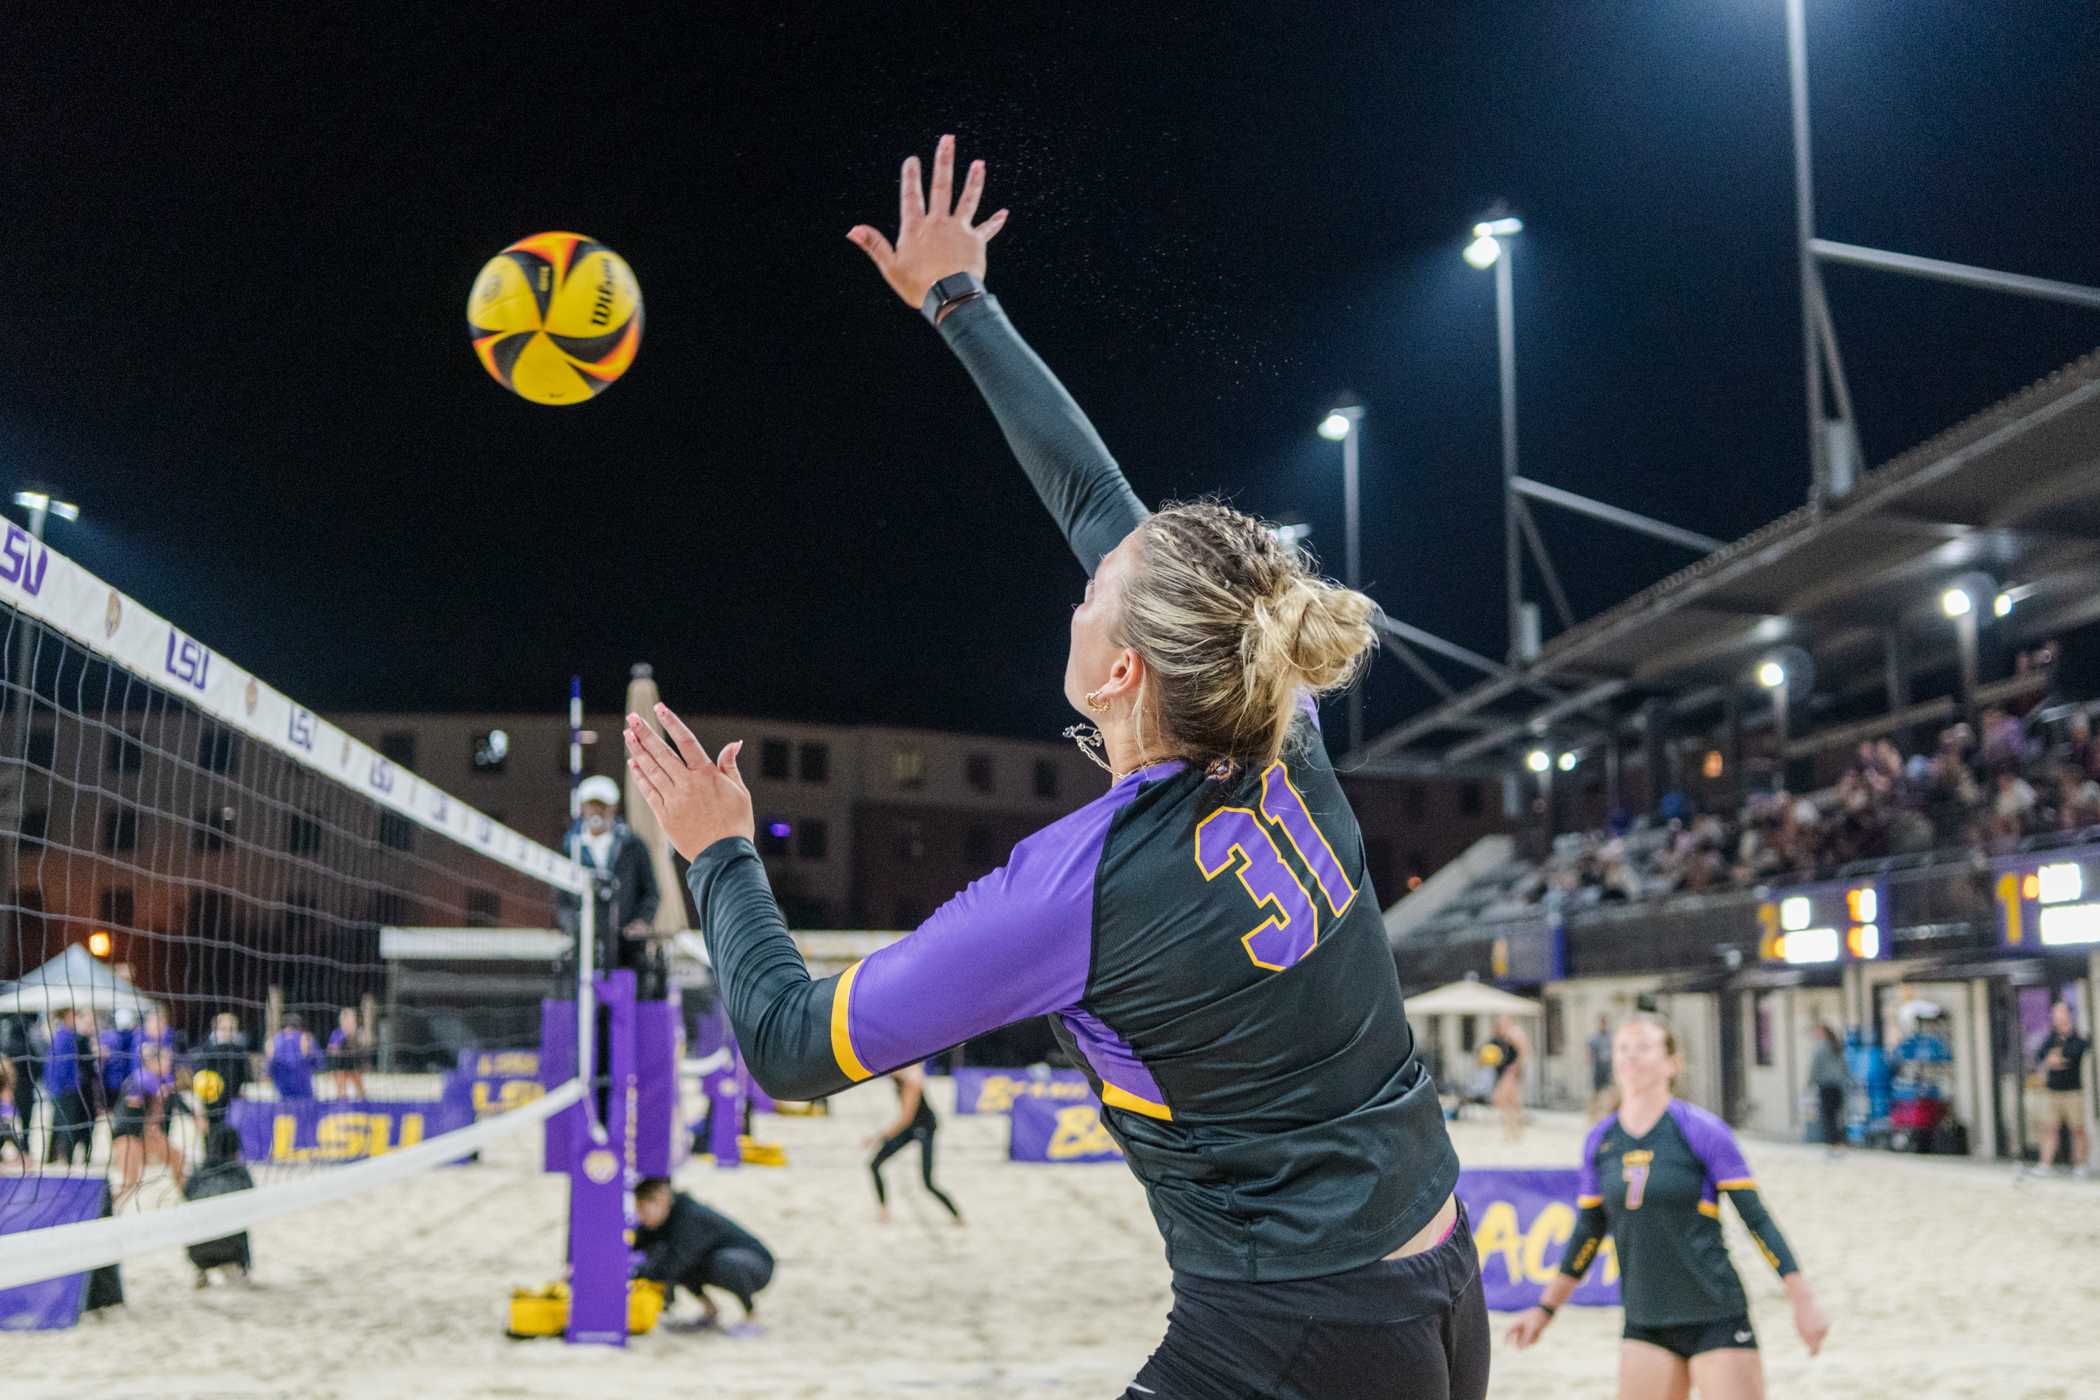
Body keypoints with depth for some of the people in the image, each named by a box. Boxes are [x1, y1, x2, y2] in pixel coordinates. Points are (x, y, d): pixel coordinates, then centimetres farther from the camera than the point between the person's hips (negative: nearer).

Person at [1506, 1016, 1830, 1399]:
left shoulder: (1701, 1131, -9)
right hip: (1645, 1325, 4)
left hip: (1716, 1320, -4)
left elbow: (1756, 1219, -7)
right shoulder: (1599, 1142, 5)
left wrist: (1804, 1301, -10)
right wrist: (1545, 1309, 16)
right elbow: (1588, 1233, 15)